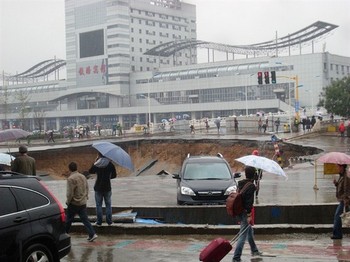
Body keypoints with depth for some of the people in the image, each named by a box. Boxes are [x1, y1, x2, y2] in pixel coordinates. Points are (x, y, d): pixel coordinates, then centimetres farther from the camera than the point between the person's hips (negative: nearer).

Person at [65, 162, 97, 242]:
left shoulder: (70, 179, -17)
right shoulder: (83, 177, 6)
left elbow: (70, 193, -19)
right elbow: (87, 189, 13)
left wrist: (68, 202, -4)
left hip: (74, 203, -6)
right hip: (83, 202, 6)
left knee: (68, 220, 10)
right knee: (85, 219, 7)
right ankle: (92, 234, -3)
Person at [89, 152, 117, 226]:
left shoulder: (96, 165, -8)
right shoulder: (110, 164, -7)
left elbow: (90, 171, 9)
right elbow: (114, 175, 0)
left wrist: (95, 161, 7)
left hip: (98, 188, 0)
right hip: (107, 188, 0)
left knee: (98, 205, 9)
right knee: (108, 205, 12)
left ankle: (99, 222, 10)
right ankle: (109, 221, 12)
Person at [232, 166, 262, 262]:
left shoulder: (241, 183, 8)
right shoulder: (251, 186, -17)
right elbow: (249, 201, -22)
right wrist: (249, 215, -20)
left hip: (239, 211, 9)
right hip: (245, 212, -9)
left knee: (250, 231, 27)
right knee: (243, 235, -6)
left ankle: (254, 251, 44)